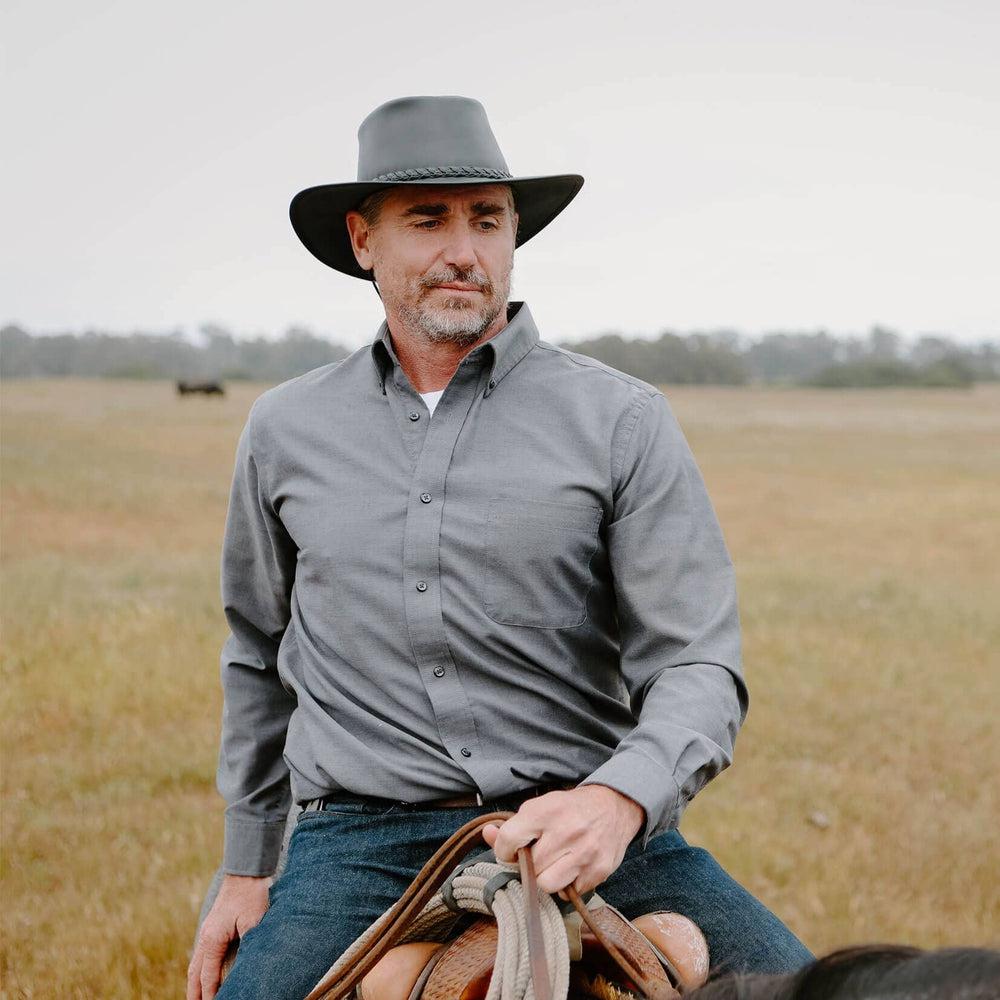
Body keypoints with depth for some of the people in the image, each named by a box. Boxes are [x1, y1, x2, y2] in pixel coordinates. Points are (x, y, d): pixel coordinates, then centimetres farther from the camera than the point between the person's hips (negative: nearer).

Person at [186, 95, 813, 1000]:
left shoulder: (622, 422, 0)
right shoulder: (286, 432, 11)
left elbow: (697, 667, -5)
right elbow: (259, 660, 22)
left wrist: (619, 800, -24)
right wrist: (248, 868, 22)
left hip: (586, 828, -1)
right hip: (359, 847, 2)